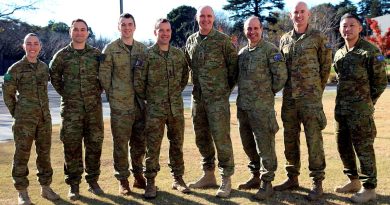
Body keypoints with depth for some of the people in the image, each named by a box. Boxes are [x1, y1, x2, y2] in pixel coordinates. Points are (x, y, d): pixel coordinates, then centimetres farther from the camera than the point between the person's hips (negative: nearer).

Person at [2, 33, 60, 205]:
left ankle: (45, 187, 22)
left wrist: (43, 110, 14)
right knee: (22, 154, 0)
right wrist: (16, 113, 2)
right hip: (24, 119, -4)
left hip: (44, 118, 4)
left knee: (44, 153, 10)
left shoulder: (44, 67, 8)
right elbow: (7, 93, 2)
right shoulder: (15, 69, -5)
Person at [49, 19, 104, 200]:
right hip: (71, 107, -1)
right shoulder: (62, 55, 2)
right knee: (72, 144, -1)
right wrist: (65, 93, 7)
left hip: (94, 106, 1)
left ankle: (93, 181, 19)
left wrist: (98, 91, 8)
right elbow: (54, 76, 13)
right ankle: (73, 184, 9)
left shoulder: (96, 54, 5)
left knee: (94, 144, 6)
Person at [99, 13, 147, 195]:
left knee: (140, 141, 11)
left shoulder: (142, 49, 10)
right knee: (121, 142, 1)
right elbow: (104, 76, -2)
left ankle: (138, 175, 26)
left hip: (140, 103, 4)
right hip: (120, 105, -4)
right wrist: (112, 95, -3)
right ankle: (123, 180, 11)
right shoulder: (111, 49, -1)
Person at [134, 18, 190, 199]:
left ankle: (178, 179, 23)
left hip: (176, 107, 4)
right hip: (155, 109, -3)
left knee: (177, 144, 11)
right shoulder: (147, 54, -4)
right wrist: (146, 97, 0)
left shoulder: (179, 54, 7)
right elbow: (138, 80, -4)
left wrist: (177, 92, 13)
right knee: (153, 147, -1)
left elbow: (185, 76, 20)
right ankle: (150, 183, 8)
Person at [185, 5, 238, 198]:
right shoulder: (190, 41, 10)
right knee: (202, 138, 12)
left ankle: (226, 180, 2)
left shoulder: (222, 39, -5)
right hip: (197, 97, 6)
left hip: (218, 98, -5)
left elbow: (233, 65, -2)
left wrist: (227, 88, 1)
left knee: (221, 138, -6)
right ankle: (208, 175, 25)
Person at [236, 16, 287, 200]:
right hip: (242, 106, 7)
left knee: (264, 146, -2)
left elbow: (281, 75, -11)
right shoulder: (242, 53, 14)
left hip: (262, 107, -7)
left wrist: (269, 92, -3)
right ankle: (255, 176, 31)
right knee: (248, 144, 16)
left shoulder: (270, 50, -7)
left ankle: (266, 183, 6)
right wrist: (244, 94, 14)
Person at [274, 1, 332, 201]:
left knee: (314, 139, -4)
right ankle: (292, 178, 23)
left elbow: (326, 65, 4)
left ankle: (317, 182, 4)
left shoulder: (318, 37, -1)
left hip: (310, 98, -5)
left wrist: (316, 89, 7)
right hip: (289, 97, 5)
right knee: (290, 139, 10)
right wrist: (288, 87, 13)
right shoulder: (284, 39, 12)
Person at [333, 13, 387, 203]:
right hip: (340, 107, 7)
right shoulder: (339, 54, 12)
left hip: (360, 109, -7)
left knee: (363, 148, -3)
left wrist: (366, 102, -2)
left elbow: (381, 81, -5)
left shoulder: (371, 51, -8)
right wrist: (344, 100, 13)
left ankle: (369, 188, 8)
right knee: (343, 146, 14)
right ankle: (353, 181, 29)